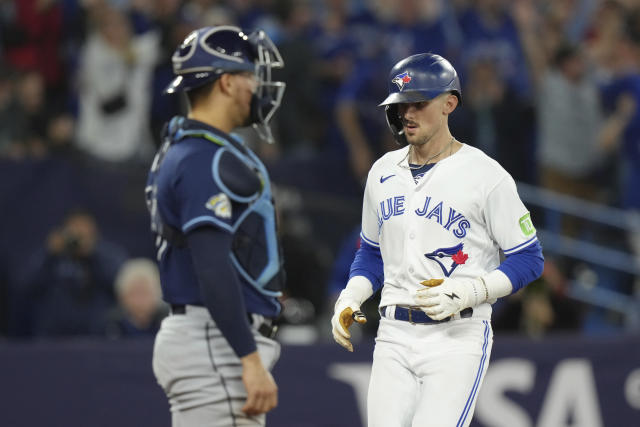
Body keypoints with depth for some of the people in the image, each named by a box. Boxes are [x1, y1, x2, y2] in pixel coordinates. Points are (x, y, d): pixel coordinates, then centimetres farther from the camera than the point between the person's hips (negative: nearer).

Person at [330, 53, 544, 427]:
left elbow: (529, 259, -4)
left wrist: (466, 292, -17)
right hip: (394, 337, 6)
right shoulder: (383, 172, 13)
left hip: (458, 336, -5)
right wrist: (350, 299, 6)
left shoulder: (485, 175, -6)